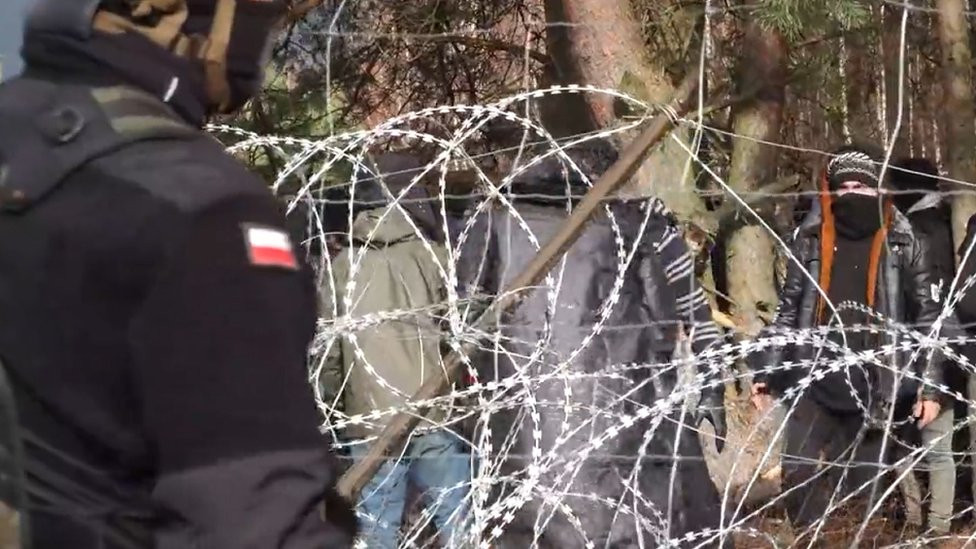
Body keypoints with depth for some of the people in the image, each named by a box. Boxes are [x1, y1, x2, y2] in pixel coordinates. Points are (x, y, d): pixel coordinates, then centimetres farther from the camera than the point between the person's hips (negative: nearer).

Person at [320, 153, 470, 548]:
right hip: (434, 416, -2)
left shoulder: (344, 265, 6)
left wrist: (333, 403, 17)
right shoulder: (431, 256, -1)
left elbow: (327, 348, 7)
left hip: (368, 421, 2)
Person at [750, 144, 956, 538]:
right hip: (814, 382, 2)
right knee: (800, 478, -8)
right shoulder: (810, 240, 6)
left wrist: (932, 386, -4)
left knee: (862, 485, 4)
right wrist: (765, 371, 9)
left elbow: (930, 317, 2)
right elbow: (788, 311, 13)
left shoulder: (904, 244, 0)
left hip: (873, 389, -2)